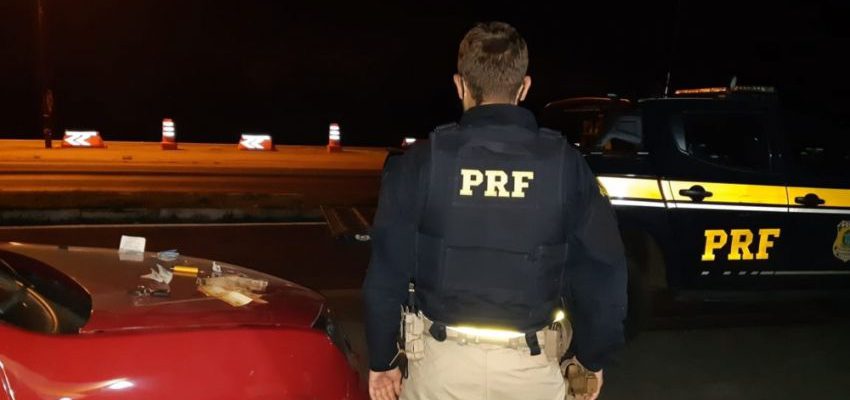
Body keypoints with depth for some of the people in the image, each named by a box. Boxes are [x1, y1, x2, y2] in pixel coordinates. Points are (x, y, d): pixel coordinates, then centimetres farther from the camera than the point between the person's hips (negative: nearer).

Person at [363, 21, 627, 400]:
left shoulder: (421, 160, -7)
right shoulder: (565, 162, -4)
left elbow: (387, 269, -5)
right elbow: (602, 270, 0)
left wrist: (383, 359, 7)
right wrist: (592, 357, 14)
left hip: (443, 359, 0)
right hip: (530, 365, 1)